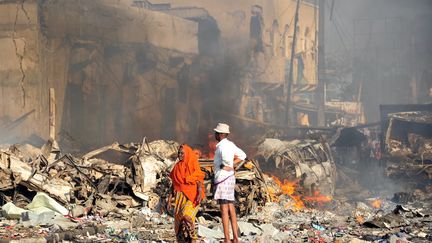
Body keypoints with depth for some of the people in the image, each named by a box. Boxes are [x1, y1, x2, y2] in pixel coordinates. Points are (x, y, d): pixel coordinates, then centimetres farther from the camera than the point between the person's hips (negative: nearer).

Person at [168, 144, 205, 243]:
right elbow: (173, 185, 15)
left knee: (186, 216, -24)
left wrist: (200, 194, -25)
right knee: (179, 220, -3)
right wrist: (169, 200, 11)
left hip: (192, 196, -5)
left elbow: (199, 181, -9)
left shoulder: (193, 167, -1)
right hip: (180, 197, 5)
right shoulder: (177, 167, 12)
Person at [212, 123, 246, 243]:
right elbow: (242, 155, 26)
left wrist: (227, 166, -16)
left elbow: (226, 158, -35)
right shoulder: (230, 144, 13)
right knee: (231, 208, 9)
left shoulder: (222, 145, -14)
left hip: (223, 178, -9)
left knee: (224, 210, -8)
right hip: (230, 179, 9)